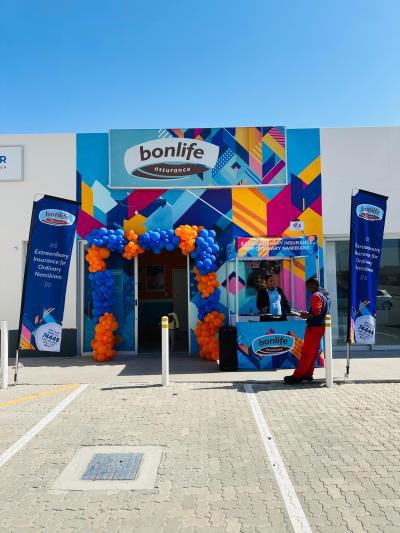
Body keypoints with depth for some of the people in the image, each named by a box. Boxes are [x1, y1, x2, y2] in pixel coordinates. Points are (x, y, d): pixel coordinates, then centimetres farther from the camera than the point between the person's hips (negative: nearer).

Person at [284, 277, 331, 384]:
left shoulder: (317, 296, -16)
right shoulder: (326, 295, 15)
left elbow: (316, 312, -25)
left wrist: (306, 315, -9)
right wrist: (308, 314, 14)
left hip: (314, 327, -10)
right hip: (320, 326, 10)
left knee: (306, 353, -7)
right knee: (314, 352, 13)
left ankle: (297, 376, -4)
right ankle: (308, 374, 19)